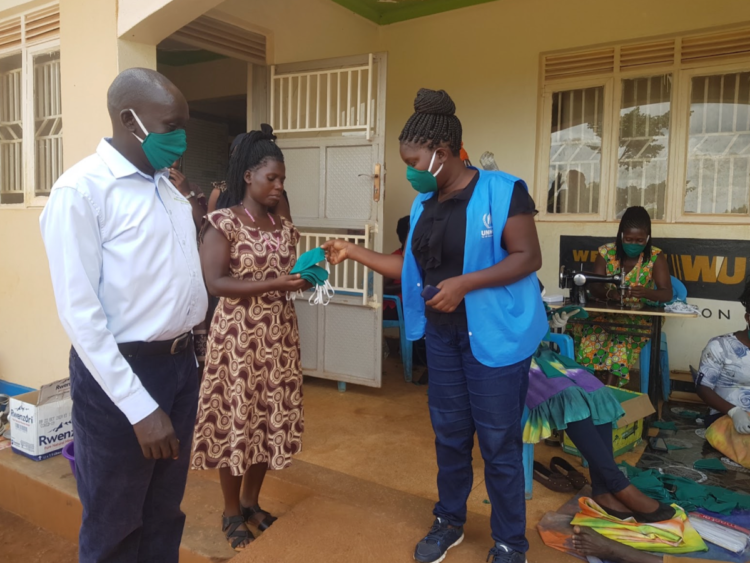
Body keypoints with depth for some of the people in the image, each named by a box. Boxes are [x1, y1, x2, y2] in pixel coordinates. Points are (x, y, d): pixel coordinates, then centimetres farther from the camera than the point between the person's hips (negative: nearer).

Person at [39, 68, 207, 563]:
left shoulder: (170, 187, 9)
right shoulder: (81, 190, -14)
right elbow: (80, 311, -17)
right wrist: (140, 408, -18)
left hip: (181, 363, 6)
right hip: (120, 373, -6)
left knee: (165, 513, 21)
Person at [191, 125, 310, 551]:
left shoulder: (284, 227, 9)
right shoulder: (222, 223, -8)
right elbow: (216, 283, -17)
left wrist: (306, 276, -6)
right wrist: (275, 283, -23)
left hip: (279, 334, 6)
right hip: (238, 335, -5)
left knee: (270, 418, 12)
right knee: (236, 421, 5)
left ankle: (251, 502, 32)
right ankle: (232, 512, 25)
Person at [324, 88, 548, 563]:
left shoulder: (501, 190, -13)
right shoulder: (424, 204, 7)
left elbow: (528, 257, -16)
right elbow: (411, 266, 11)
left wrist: (464, 283, -26)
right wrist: (353, 252, 6)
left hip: (495, 334, -6)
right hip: (442, 335, 6)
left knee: (499, 441, 4)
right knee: (449, 433, 17)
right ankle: (450, 521, 38)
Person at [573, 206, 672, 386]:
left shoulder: (655, 257, -5)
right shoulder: (606, 252, -1)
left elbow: (667, 293, -11)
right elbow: (594, 288, -4)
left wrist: (646, 292, -33)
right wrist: (609, 293, -28)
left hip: (640, 316, -2)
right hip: (607, 312, 2)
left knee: (623, 338, -33)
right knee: (589, 332, -29)